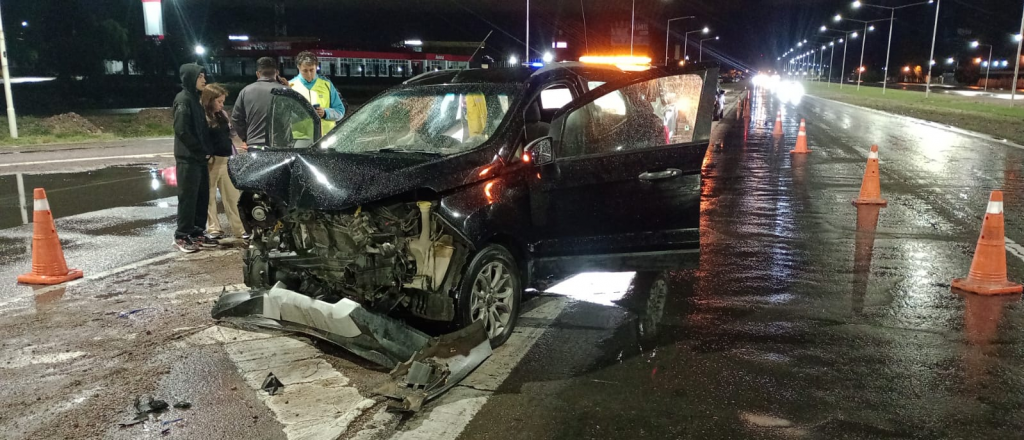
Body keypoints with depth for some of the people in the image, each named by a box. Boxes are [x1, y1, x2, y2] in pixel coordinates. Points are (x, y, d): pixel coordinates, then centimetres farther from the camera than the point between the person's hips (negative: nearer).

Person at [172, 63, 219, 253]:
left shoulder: (195, 99, 17)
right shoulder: (183, 100, -11)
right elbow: (182, 131, -19)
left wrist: (205, 150, 8)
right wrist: (202, 150, -13)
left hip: (199, 158, 9)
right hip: (188, 158, -9)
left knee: (202, 196, 11)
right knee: (188, 197, -4)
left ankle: (197, 233, 18)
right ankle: (182, 236, 4)